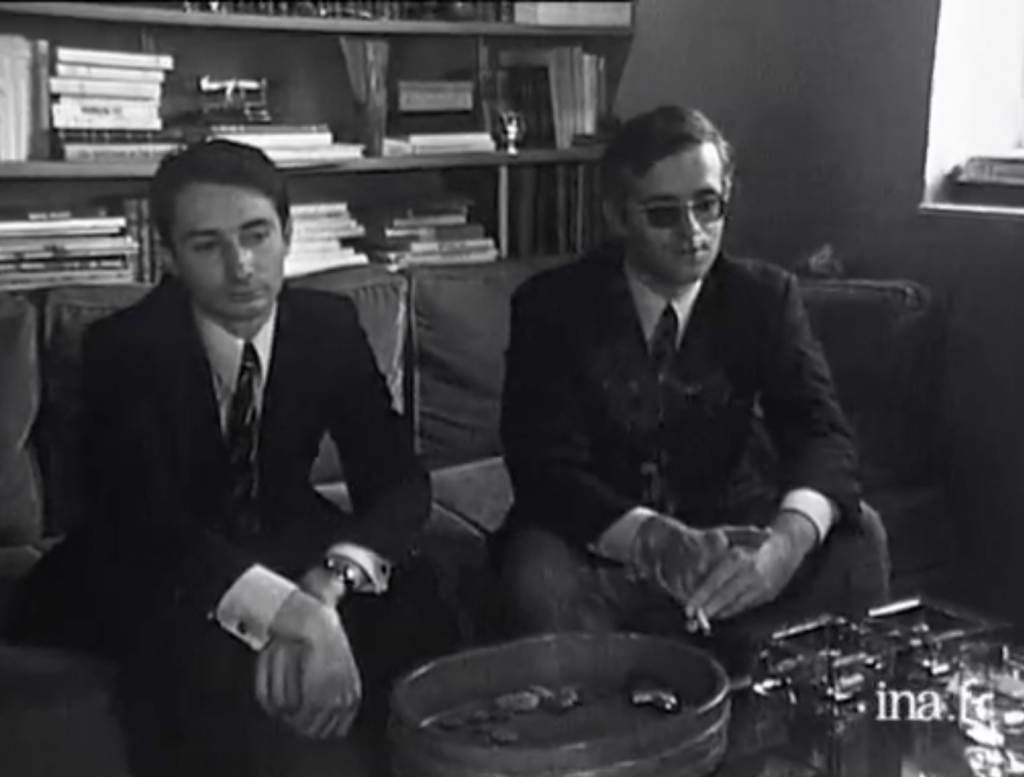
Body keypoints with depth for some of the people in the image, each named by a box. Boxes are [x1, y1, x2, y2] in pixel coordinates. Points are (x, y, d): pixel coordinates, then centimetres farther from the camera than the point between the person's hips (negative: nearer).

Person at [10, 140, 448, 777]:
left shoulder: (330, 324, -9)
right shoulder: (123, 346, -20)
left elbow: (398, 478, -16)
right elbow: (141, 517, -33)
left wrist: (330, 581, -38)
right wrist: (289, 610, -49)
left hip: (285, 544, 3)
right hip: (150, 573, -3)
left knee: (412, 597, -24)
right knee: (199, 643, -36)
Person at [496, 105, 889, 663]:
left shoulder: (765, 296, -2)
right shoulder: (552, 304, -9)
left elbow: (822, 432, -15)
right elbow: (545, 465, -19)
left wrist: (786, 542, -40)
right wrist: (659, 544, -39)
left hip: (728, 537, 3)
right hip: (601, 550, -2)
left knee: (856, 534, -21)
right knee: (538, 569, -33)